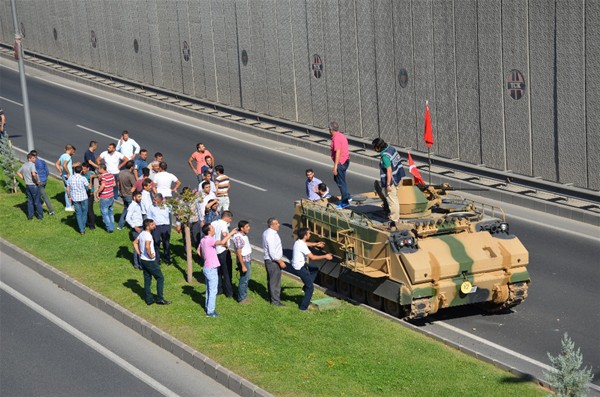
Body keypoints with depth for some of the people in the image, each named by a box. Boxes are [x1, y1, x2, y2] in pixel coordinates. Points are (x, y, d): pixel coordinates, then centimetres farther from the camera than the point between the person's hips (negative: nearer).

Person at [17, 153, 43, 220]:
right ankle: (40, 216, 10)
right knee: (37, 201, 4)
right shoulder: (32, 165, -19)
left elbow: (18, 172, 19)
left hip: (27, 185, 7)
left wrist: (24, 179, 15)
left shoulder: (24, 165, 8)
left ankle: (30, 216, 17)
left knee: (30, 201, 14)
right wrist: (37, 181, -17)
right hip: (34, 185, -7)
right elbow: (34, 174, -33)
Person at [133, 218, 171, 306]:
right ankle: (160, 299, 4)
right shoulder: (148, 235, -22)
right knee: (160, 278, 2)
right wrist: (150, 255, -21)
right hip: (150, 261, -9)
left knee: (147, 280, 14)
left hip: (143, 260, 9)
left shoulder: (142, 234, 6)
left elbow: (135, 243, 18)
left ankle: (149, 299, 18)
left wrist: (139, 253, 14)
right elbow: (147, 247, -35)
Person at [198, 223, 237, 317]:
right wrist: (231, 233, -29)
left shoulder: (203, 240, 5)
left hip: (206, 268, 9)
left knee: (209, 289, 21)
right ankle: (210, 311, 5)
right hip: (211, 269, -9)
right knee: (213, 291, 0)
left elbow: (198, 251, 19)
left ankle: (207, 307, 32)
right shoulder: (209, 240, -24)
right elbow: (222, 242, -39)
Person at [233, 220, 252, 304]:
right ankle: (241, 299, 12)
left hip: (248, 260, 9)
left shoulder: (244, 235, 7)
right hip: (244, 261, -9)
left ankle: (244, 295, 32)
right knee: (244, 280, 0)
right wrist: (243, 266, -24)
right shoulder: (238, 237, -23)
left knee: (247, 279, 19)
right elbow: (239, 253, -24)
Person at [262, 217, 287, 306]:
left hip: (268, 259, 10)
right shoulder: (271, 235, -25)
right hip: (273, 261, -10)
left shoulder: (266, 232, 7)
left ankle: (271, 297, 34)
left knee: (270, 280, 21)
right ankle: (275, 301, 5)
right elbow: (272, 252, -27)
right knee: (275, 281, -1)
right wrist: (280, 262, -20)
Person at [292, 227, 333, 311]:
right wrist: (325, 256, -16)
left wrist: (316, 244, 36)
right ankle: (304, 306, 7)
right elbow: (312, 257, -25)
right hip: (300, 268, -9)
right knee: (310, 288, 1)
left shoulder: (298, 242, 5)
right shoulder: (302, 246, -25)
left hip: (297, 266, 9)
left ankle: (306, 287, 23)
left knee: (315, 269, 27)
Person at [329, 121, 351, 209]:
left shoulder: (336, 138, -20)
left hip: (340, 162, -10)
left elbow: (338, 152, -24)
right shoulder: (342, 136, 11)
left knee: (341, 182, -1)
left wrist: (335, 166, -23)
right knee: (336, 178, 22)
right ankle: (347, 196, 24)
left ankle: (345, 201, 5)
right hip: (346, 160, 10)